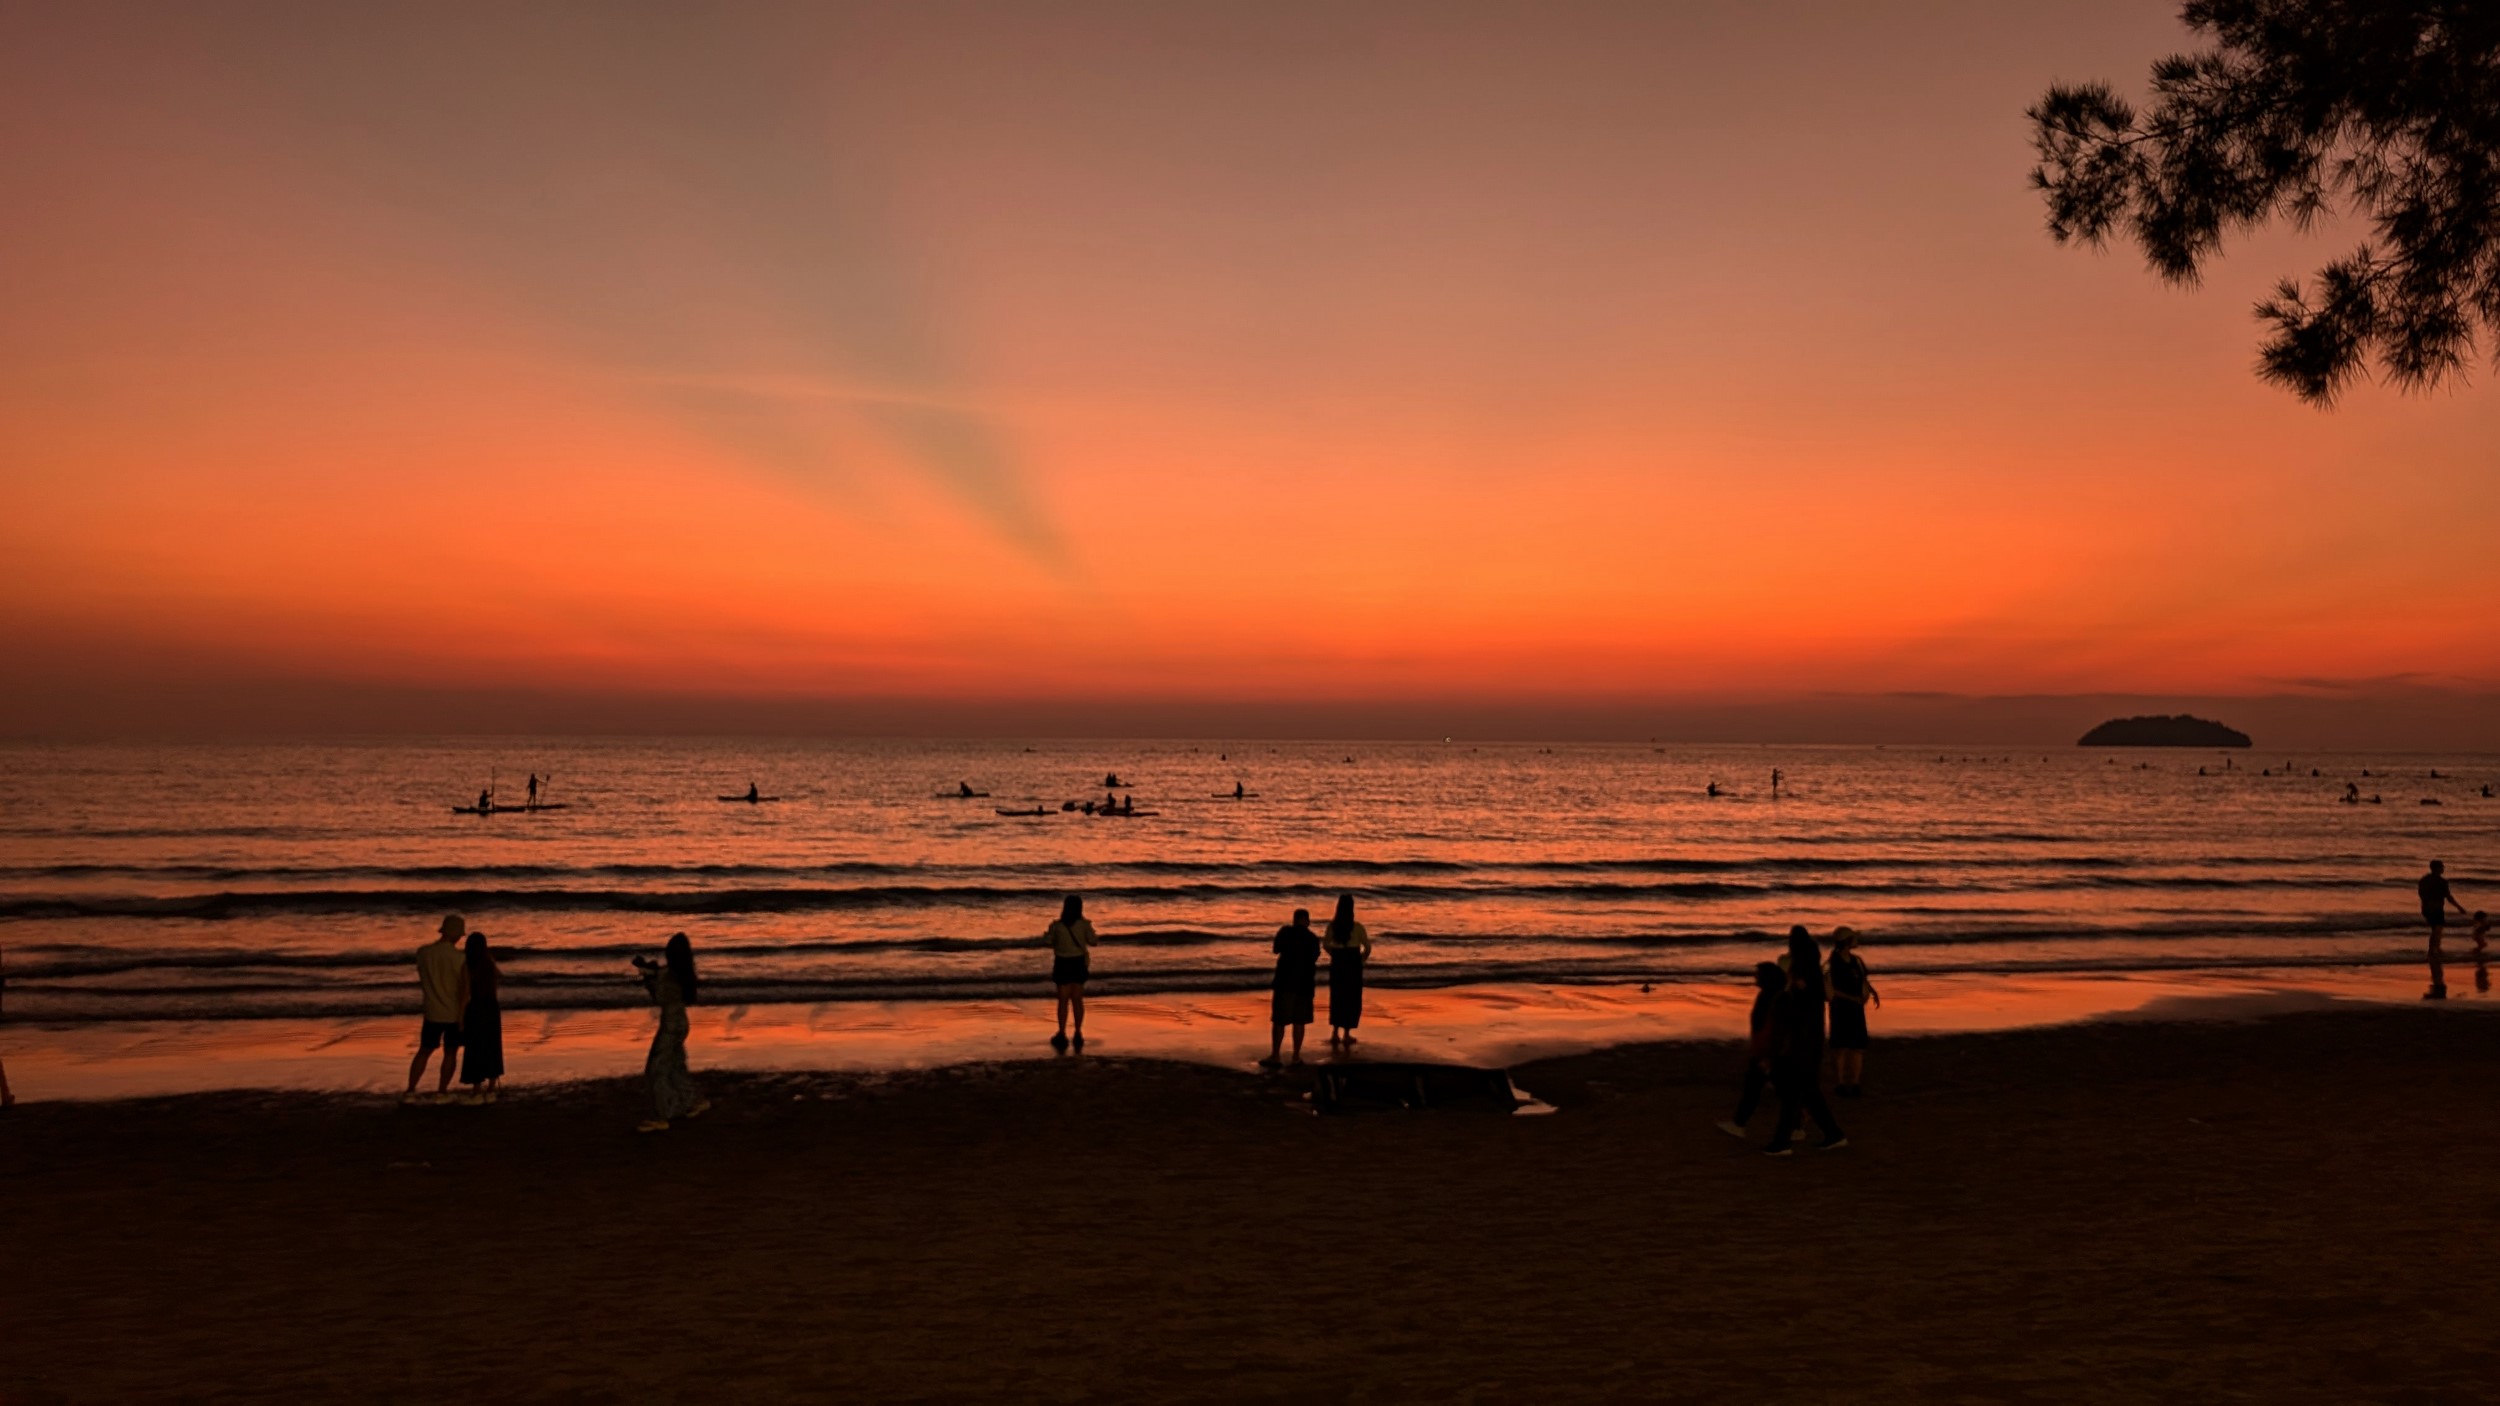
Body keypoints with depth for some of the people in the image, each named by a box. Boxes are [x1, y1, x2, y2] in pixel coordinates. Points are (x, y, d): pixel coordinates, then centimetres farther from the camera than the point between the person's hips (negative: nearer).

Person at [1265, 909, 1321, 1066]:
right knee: (1299, 1021, 6)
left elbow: (1276, 949, 12)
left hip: (1285, 981, -1)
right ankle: (1296, 1056, 6)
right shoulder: (1312, 938, 0)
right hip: (1304, 983, 1)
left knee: (1279, 1020, 1)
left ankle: (1275, 1056, -2)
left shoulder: (1285, 932, -2)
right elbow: (1314, 960, 6)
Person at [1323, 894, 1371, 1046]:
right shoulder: (1356, 927, -13)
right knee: (1352, 999, 9)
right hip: (1353, 965, -3)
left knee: (1336, 998, 16)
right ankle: (1346, 1034, 11)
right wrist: (1361, 959, 11)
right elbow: (1367, 947, -8)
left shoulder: (1332, 925, -4)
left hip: (1336, 964, 3)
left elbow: (1327, 945, 6)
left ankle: (1334, 1033, 14)